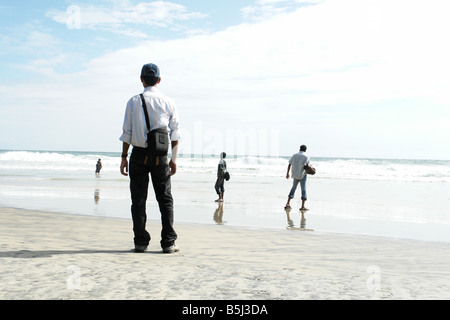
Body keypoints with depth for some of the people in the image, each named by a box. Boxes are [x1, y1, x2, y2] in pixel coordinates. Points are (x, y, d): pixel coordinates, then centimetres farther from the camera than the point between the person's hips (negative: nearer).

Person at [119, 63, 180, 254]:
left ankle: (141, 242, 7)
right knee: (165, 199, 7)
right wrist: (173, 159, 8)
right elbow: (175, 134, 2)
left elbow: (127, 132, -4)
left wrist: (124, 157, 2)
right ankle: (168, 243, 5)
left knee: (138, 199, 6)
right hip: (160, 156, 1)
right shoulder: (168, 103, 2)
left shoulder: (133, 102, -1)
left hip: (139, 154, 0)